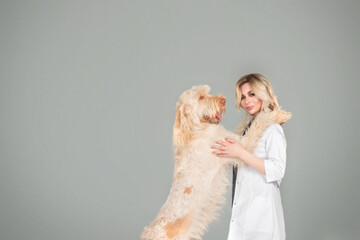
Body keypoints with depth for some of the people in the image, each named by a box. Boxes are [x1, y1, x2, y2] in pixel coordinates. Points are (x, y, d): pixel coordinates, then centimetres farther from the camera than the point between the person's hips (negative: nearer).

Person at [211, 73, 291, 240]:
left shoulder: (272, 128, -12)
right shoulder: (248, 125, 13)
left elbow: (277, 170, -20)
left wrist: (241, 153, -22)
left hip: (260, 206, -8)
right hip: (244, 202, 8)